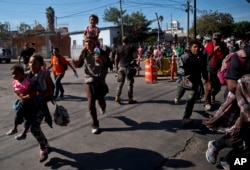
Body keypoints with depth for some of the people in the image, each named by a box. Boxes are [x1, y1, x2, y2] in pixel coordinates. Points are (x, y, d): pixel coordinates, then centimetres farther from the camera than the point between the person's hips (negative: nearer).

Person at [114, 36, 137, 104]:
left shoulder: (119, 48, 8)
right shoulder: (132, 48, -2)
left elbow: (116, 59, 9)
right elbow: (135, 56, -11)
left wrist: (117, 67, 18)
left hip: (121, 67, 4)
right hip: (129, 67, -3)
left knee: (120, 83, 11)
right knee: (130, 83, 4)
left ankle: (117, 97, 5)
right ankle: (130, 99, 8)